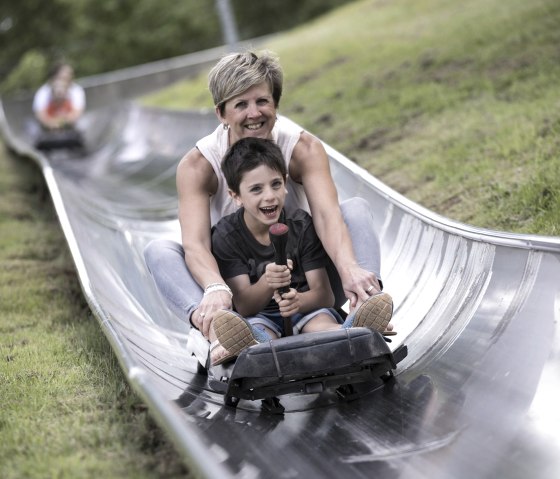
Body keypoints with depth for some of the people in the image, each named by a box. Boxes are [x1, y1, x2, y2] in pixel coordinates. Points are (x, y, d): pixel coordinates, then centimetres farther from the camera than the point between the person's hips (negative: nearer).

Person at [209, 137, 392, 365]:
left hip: (304, 308, 1)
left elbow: (325, 294, -9)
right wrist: (267, 283, -37)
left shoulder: (301, 226, -4)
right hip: (259, 316, -1)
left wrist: (299, 301, -33)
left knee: (321, 322, -34)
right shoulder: (225, 236, -7)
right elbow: (244, 306, -14)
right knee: (255, 328, -37)